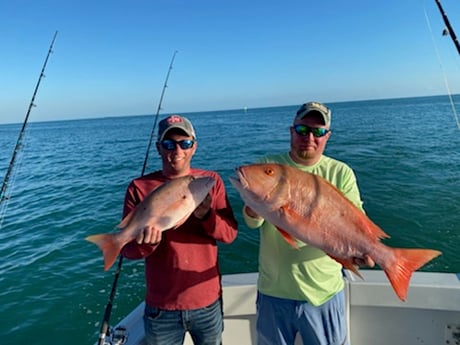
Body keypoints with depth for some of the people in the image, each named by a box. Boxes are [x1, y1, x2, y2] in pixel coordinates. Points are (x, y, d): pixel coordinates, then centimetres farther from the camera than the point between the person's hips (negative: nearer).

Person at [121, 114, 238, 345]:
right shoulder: (139, 187, -7)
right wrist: (147, 242, -27)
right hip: (161, 309, -1)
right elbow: (127, 248, -6)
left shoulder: (211, 181, -4)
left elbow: (230, 234, -9)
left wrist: (206, 215, -28)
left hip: (207, 303, 1)